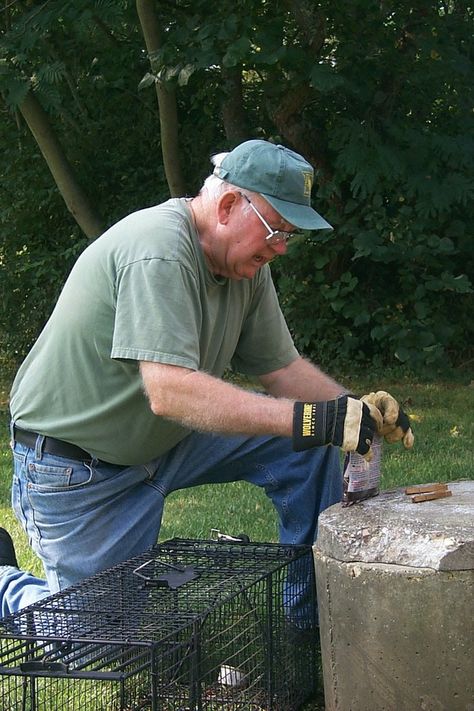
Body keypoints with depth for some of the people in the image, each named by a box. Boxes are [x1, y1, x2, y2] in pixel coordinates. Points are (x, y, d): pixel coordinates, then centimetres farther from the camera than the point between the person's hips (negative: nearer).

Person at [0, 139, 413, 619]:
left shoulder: (247, 264, -2)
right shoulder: (159, 251, -29)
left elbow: (281, 368, 3)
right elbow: (169, 392, -39)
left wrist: (356, 411, -16)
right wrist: (309, 419, -42)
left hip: (168, 444, 8)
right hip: (76, 468, -8)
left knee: (309, 446, -5)